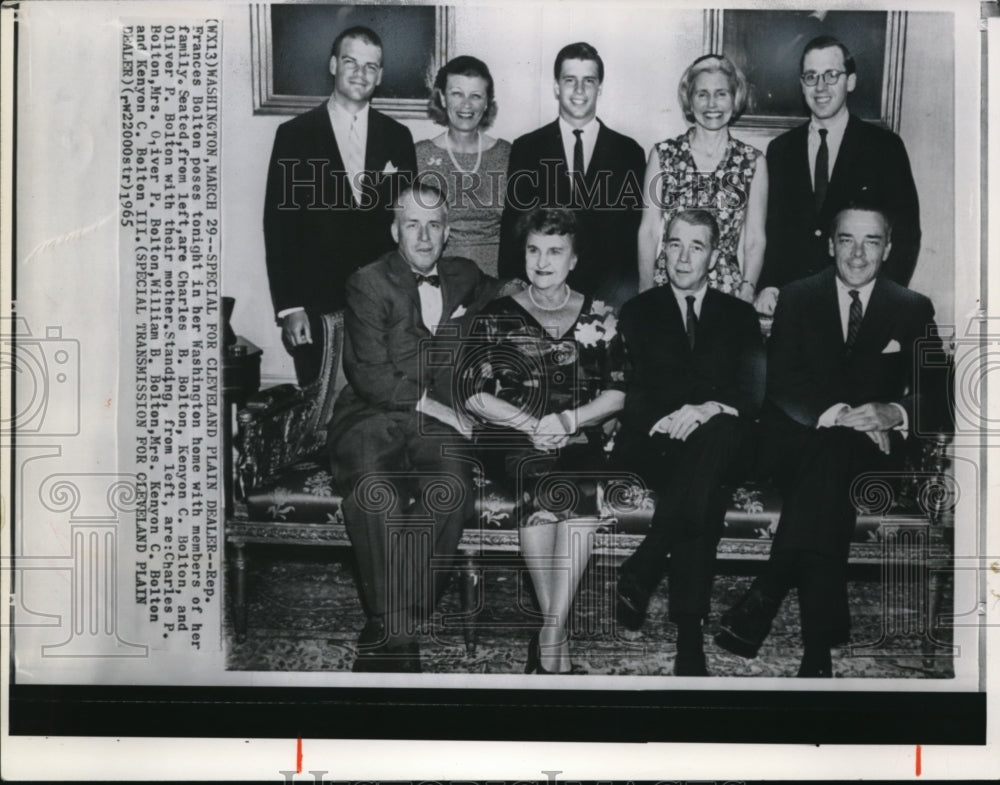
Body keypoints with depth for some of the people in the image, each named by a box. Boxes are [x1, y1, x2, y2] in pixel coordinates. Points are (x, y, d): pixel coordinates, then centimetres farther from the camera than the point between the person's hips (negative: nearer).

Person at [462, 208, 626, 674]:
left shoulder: (598, 317, 14)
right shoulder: (498, 316, 11)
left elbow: (616, 394, 9)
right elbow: (475, 395, 4)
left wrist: (566, 420, -9)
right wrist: (532, 424, -10)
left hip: (580, 440, 1)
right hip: (512, 441, -1)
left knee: (573, 488, -34)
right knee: (551, 483, -34)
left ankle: (548, 637, -30)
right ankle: (559, 640, -28)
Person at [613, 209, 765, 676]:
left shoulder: (739, 315, 18)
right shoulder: (639, 312, 17)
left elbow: (753, 391, 2)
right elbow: (632, 391, 4)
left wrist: (708, 409, -21)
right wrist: (666, 420, -19)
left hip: (723, 442, 1)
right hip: (653, 443, -1)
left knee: (716, 433, -38)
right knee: (704, 492, -36)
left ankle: (639, 573, -38)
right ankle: (689, 633, -37)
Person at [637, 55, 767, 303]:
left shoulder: (753, 162, 4)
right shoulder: (662, 155, 4)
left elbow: (755, 239, 3)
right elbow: (648, 231, 3)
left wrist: (747, 290, -11)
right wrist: (646, 292, -5)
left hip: (728, 288, 0)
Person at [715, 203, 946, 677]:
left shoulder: (913, 310, 10)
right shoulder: (797, 298, 8)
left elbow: (933, 397, 2)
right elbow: (781, 384, -4)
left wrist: (894, 412, -21)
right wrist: (836, 413, -22)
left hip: (872, 446, 1)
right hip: (797, 439, -1)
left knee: (833, 456, -35)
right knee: (830, 453, -36)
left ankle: (764, 599, -35)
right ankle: (819, 647, -38)